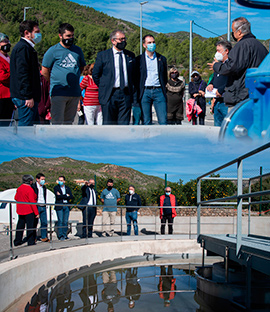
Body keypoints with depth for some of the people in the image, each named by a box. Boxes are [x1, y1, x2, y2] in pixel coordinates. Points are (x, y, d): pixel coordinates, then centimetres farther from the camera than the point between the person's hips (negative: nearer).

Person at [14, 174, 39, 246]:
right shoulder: (29, 189, -17)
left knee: (20, 226, 14)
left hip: (20, 210, 7)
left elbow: (16, 198, 18)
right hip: (29, 211, -7)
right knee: (30, 226, 0)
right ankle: (31, 242, 2)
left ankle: (17, 241, 20)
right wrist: (36, 213, -15)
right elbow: (32, 202, -19)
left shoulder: (19, 188, 5)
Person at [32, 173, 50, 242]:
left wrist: (45, 204, 16)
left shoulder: (44, 187, 16)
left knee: (44, 222, 5)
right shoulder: (33, 186, -5)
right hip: (36, 206, -6)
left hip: (43, 207, 6)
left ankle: (44, 237, 11)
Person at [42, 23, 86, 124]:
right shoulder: (52, 51, 0)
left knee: (69, 122, 9)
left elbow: (82, 67, 25)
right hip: (59, 92, -4)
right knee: (57, 122, -8)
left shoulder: (78, 50, 13)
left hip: (75, 92, 4)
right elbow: (44, 72, 3)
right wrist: (55, 83, 7)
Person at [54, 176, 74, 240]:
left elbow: (71, 197, 3)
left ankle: (65, 234, 10)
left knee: (66, 221, 4)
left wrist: (62, 196, -7)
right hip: (59, 206, -4)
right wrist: (66, 195, -6)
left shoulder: (67, 188, 15)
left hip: (66, 206, 4)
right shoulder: (56, 188, 3)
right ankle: (60, 235, -3)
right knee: (60, 221, -7)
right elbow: (58, 197, -11)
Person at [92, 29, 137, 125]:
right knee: (109, 124, 0)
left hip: (126, 94, 2)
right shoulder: (102, 55, 4)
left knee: (124, 123, -1)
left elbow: (134, 74, 15)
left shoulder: (130, 55, 12)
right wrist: (104, 88, 4)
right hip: (109, 95, -2)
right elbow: (95, 75, 9)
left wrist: (134, 94, 6)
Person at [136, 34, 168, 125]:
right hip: (145, 92, -1)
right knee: (146, 122, 1)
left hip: (159, 91, 1)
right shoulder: (139, 59, 7)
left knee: (163, 121, -5)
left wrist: (163, 89, 9)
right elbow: (135, 77, 7)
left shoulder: (162, 59, 14)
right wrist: (137, 93, 0)